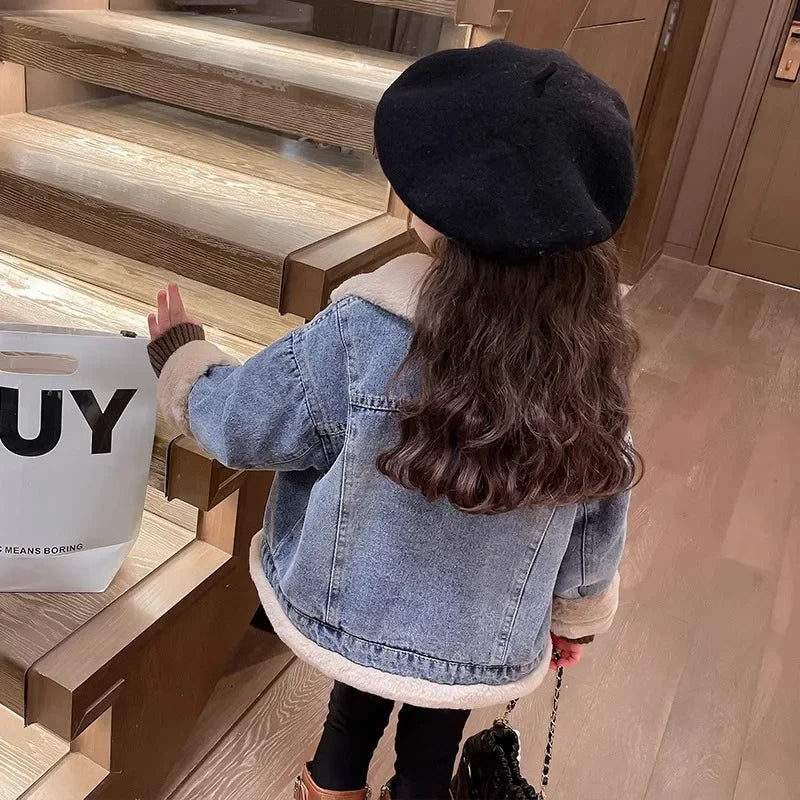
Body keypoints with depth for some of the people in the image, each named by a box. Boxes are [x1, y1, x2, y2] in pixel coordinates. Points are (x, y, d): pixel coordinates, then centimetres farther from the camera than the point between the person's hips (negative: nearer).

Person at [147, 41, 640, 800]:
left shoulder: (363, 333, -30)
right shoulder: (591, 366, -19)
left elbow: (235, 422, -14)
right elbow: (593, 533, -6)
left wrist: (178, 352, 6)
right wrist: (574, 619, 14)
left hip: (352, 614, 0)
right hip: (484, 647, 1)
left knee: (363, 685, 33)